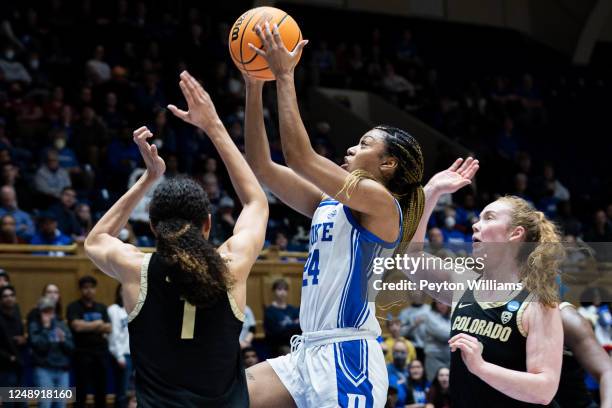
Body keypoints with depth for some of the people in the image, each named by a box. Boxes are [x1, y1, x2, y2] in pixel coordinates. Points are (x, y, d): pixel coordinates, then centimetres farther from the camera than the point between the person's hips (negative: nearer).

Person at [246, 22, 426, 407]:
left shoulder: (380, 202, -6)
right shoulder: (328, 202, 17)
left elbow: (300, 157, -15)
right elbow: (262, 166, 16)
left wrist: (285, 75, -10)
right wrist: (254, 87, 11)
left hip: (347, 358, -9)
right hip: (310, 352, 9)